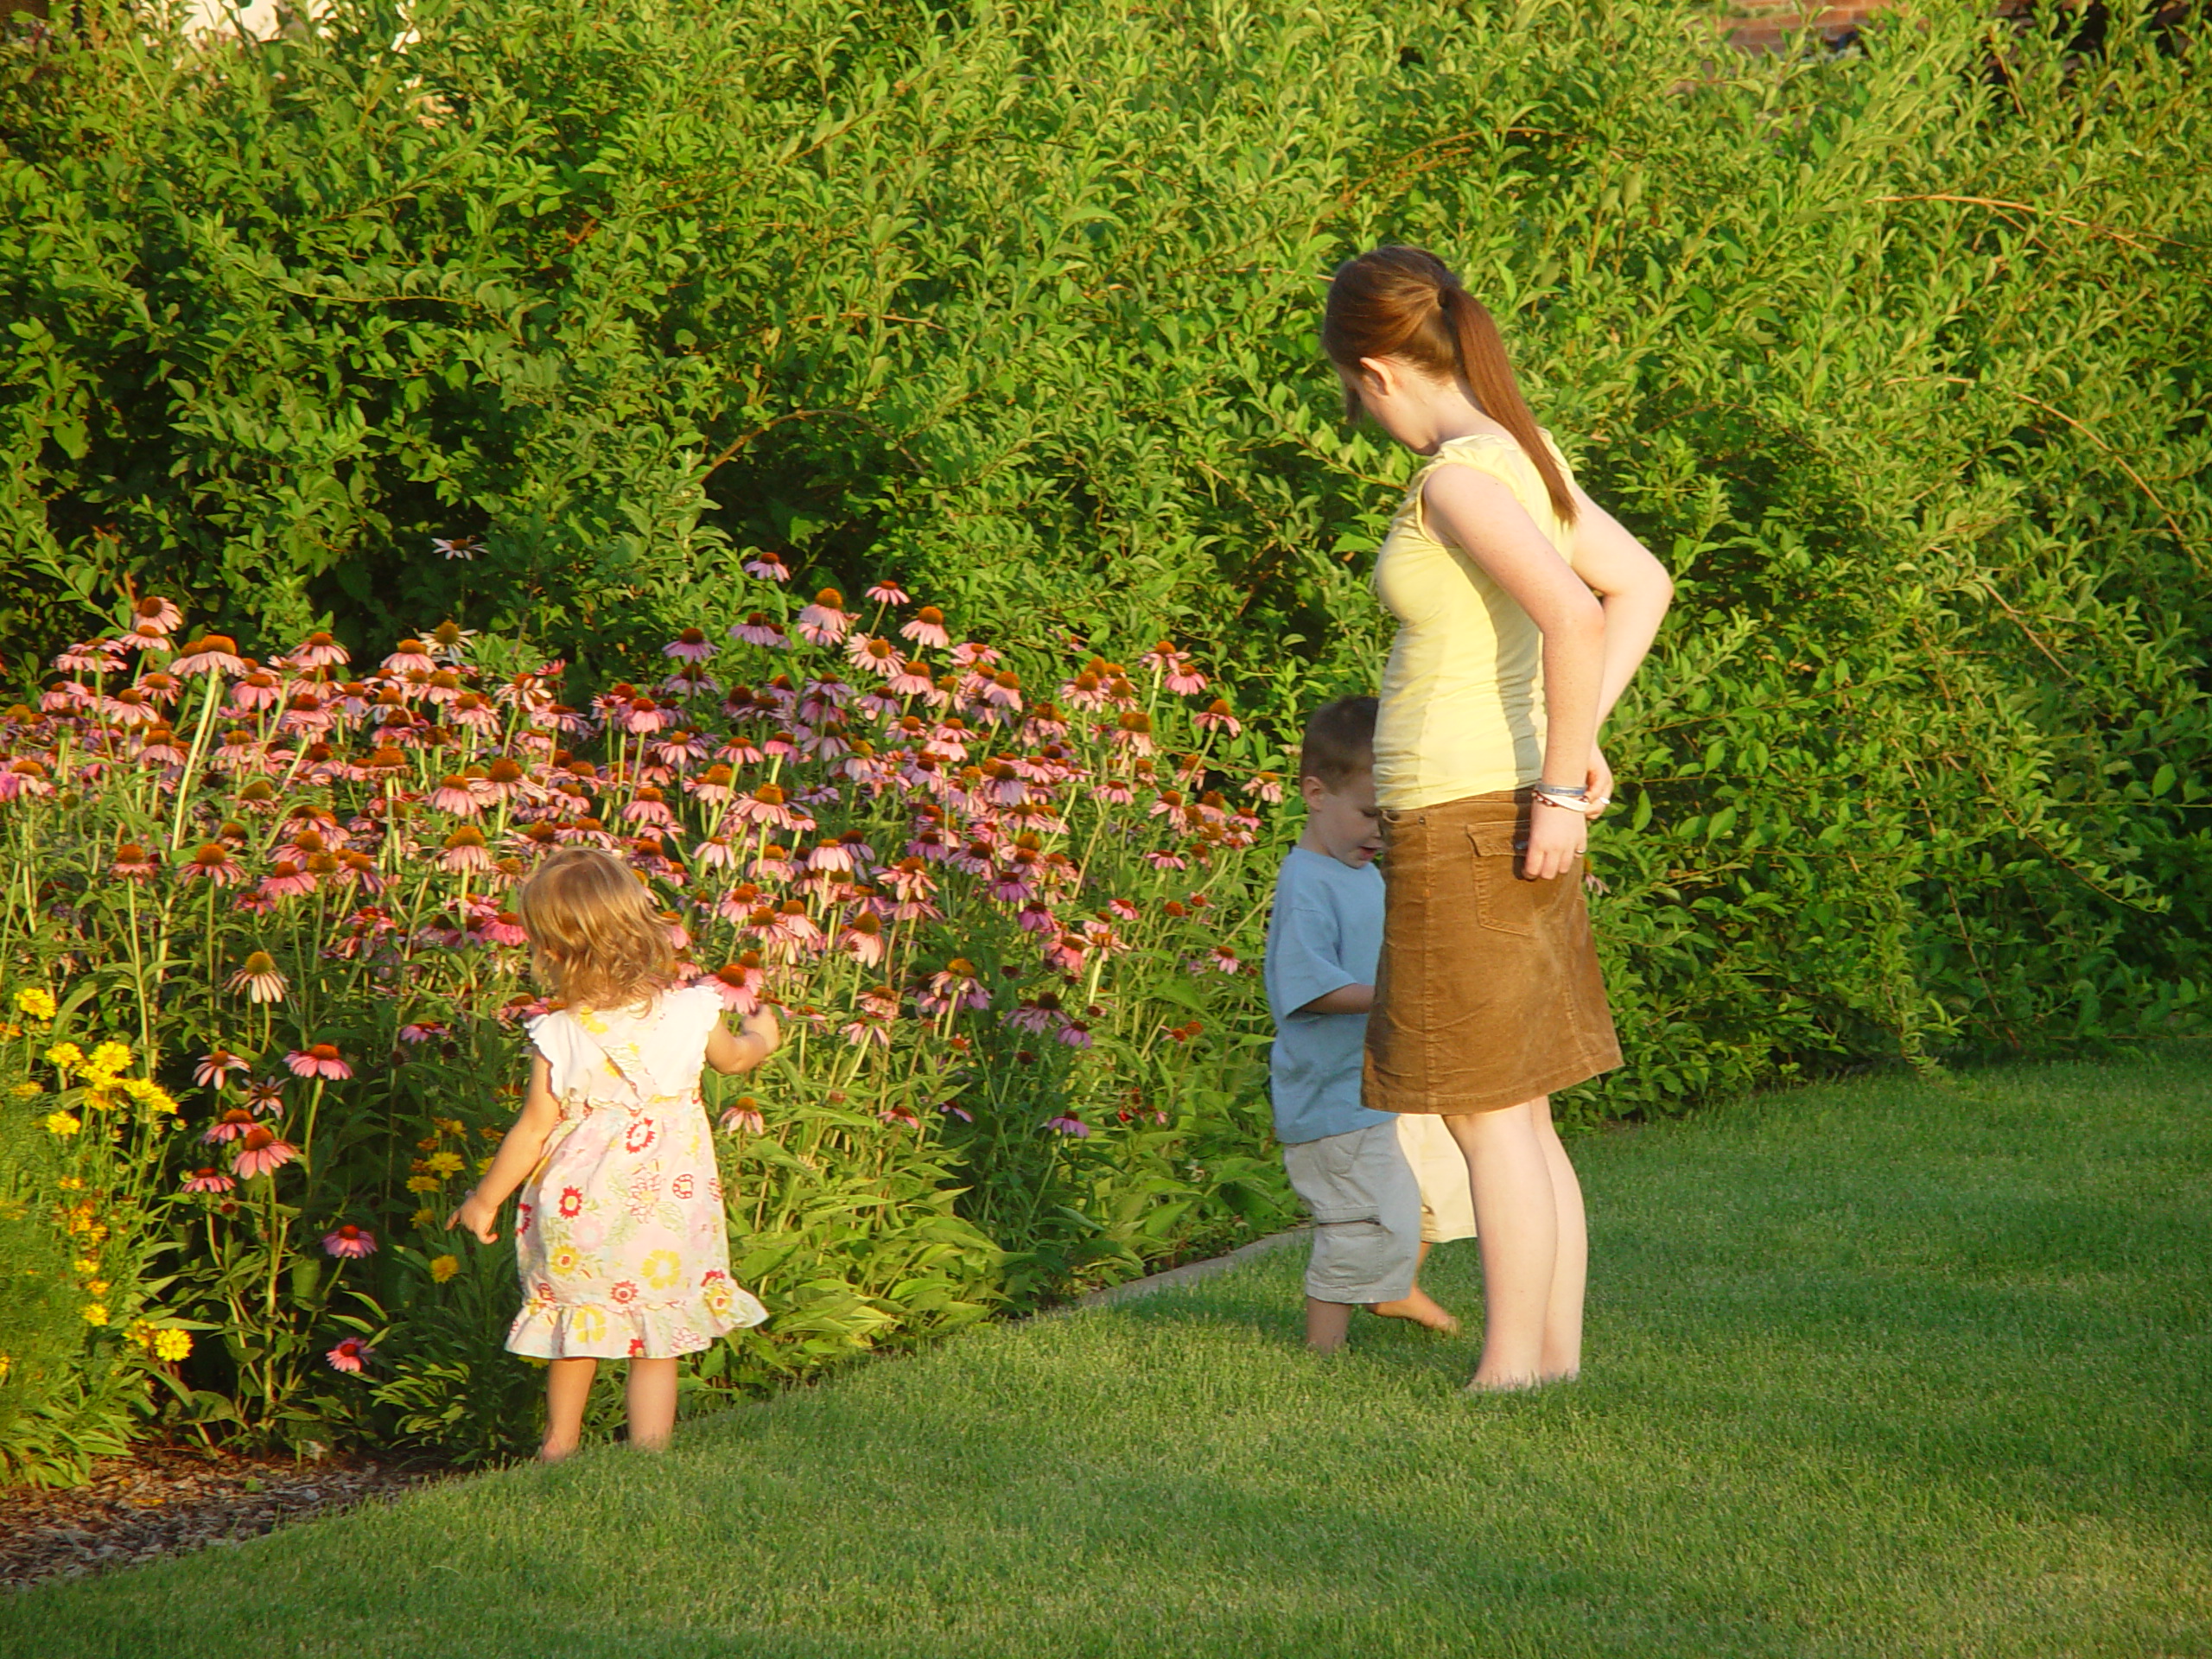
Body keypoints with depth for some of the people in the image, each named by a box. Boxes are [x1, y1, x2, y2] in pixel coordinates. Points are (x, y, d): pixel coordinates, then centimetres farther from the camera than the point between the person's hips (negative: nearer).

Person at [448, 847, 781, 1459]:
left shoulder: (560, 1037, -18)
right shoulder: (691, 1011, -8)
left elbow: (534, 1129, -11)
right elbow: (733, 1058, 14)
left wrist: (484, 1200, 3)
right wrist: (759, 1035, 38)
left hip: (580, 1207, -1)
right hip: (668, 1207, 1)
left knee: (575, 1332, 20)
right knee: (656, 1341, 11)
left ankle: (561, 1443, 36)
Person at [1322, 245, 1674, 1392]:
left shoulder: (1458, 477, -18)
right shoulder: (1522, 452, 10)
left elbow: (1572, 615, -30)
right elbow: (1642, 584, 20)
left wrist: (1560, 787, -23)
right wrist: (1581, 737, 14)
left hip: (1468, 825, -9)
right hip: (1496, 818, 9)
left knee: (1488, 1114, -2)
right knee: (1517, 1113, 14)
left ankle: (1510, 1374, 3)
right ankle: (1558, 1354, 18)